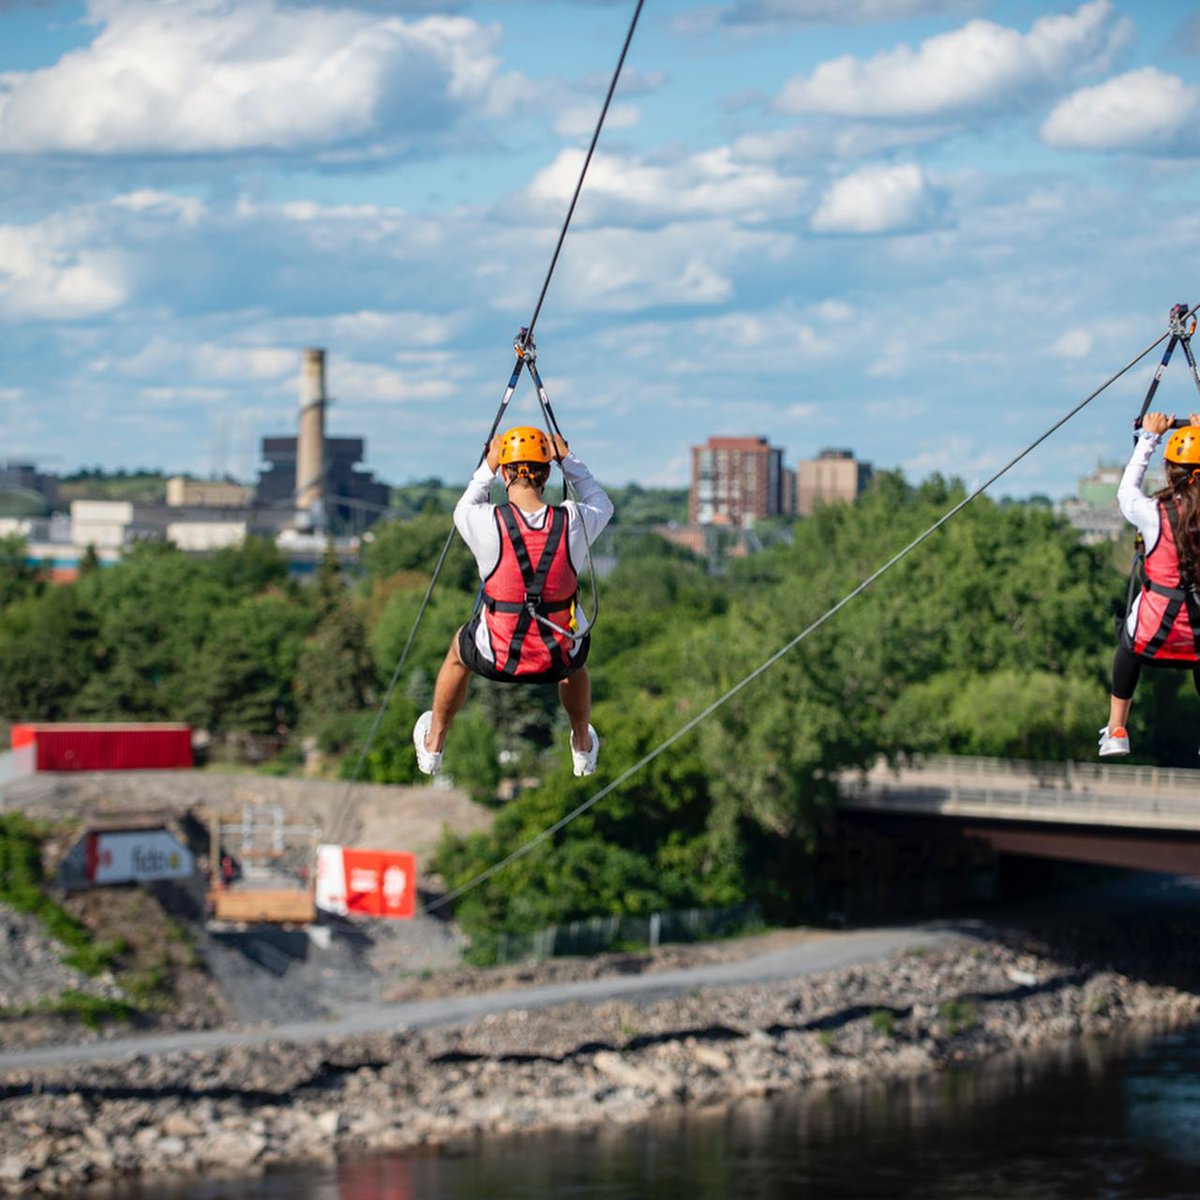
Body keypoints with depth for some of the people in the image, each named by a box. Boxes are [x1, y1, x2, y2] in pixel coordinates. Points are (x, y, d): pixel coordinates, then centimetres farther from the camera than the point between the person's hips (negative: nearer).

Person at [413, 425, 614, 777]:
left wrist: (487, 469, 16)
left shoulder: (488, 521, -19)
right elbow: (601, 504, 13)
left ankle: (433, 747, 53)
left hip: (497, 658, -1)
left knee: (459, 650, 35)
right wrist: (568, 461, 16)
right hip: (558, 659, 1)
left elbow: (463, 510, 9)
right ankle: (583, 748, 57)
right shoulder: (573, 521, -14)